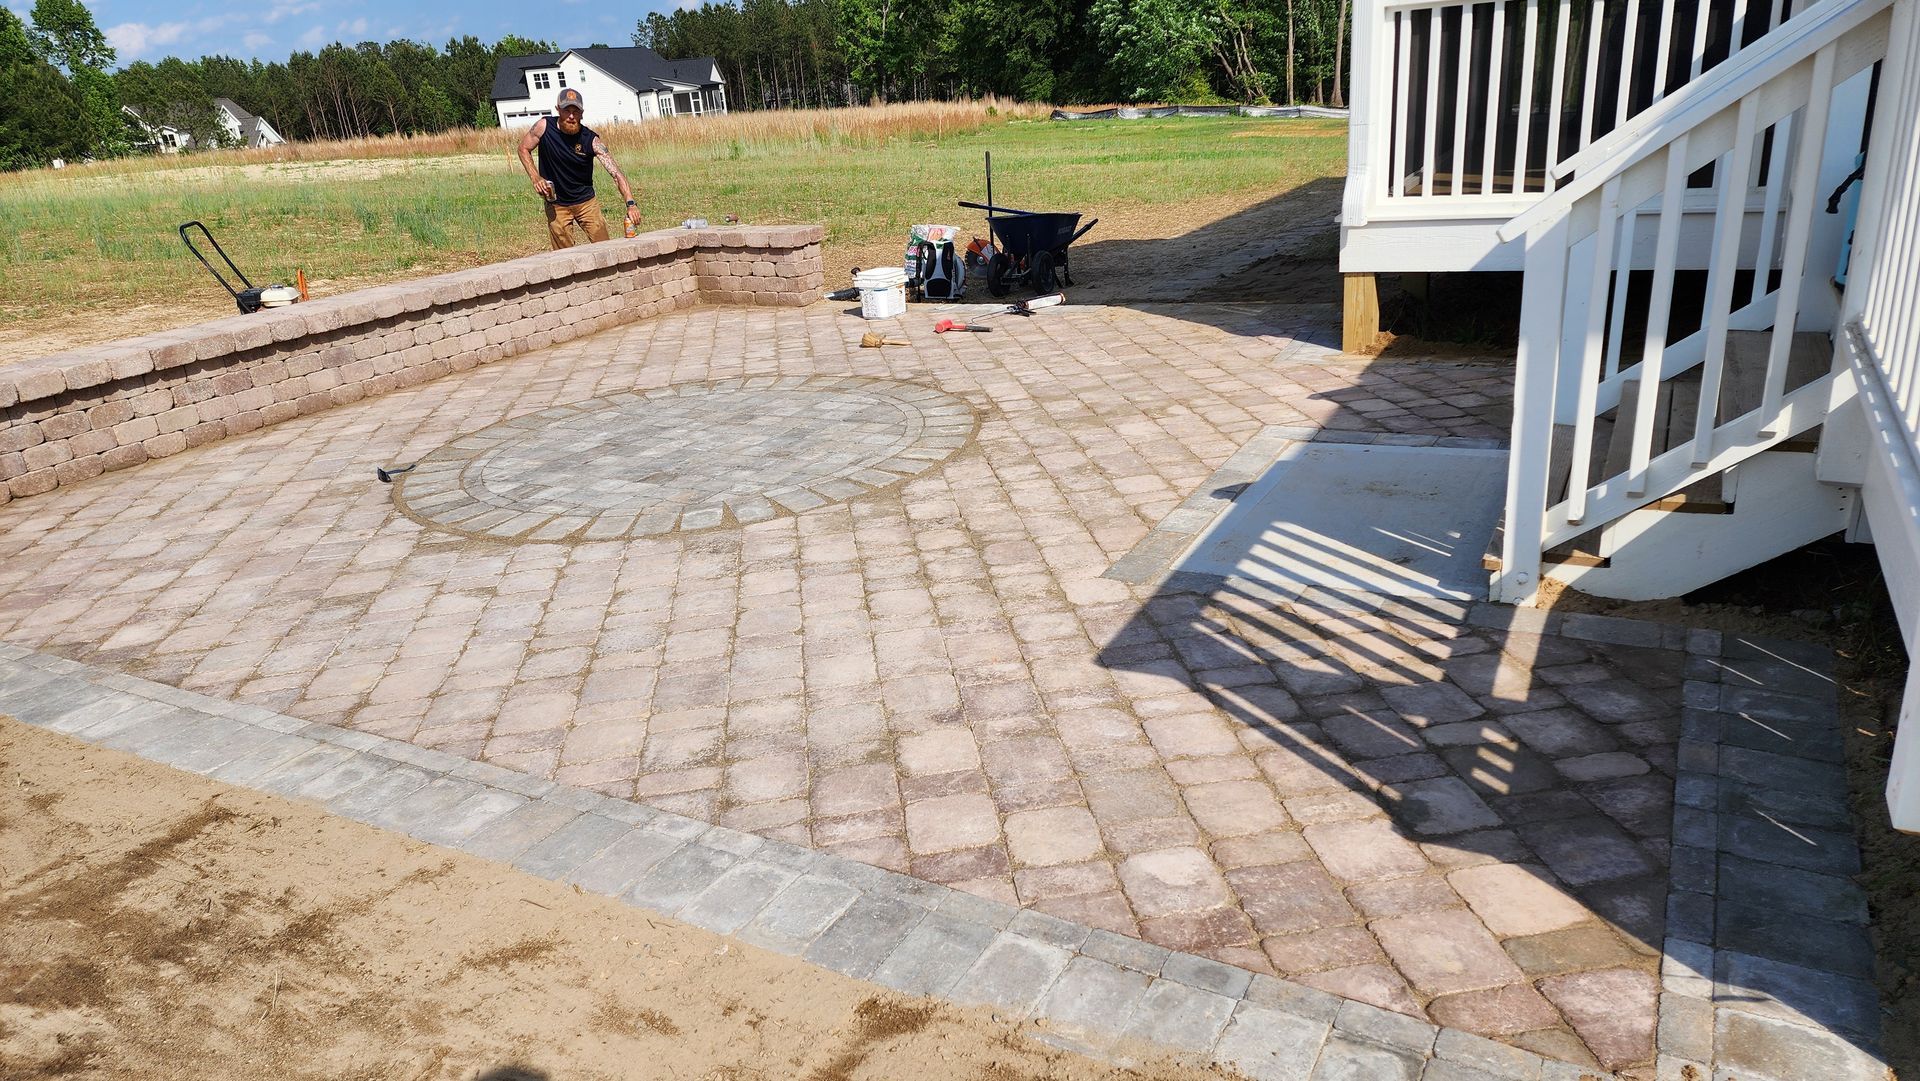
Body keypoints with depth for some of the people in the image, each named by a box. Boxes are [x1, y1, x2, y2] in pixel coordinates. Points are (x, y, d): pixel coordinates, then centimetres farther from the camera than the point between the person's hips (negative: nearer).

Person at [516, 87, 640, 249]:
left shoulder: (591, 140, -17)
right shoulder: (544, 126, -14)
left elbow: (616, 173, -25)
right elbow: (524, 149, 3)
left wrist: (630, 203, -39)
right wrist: (535, 178, -12)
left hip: (586, 201, 0)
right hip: (555, 204, 0)